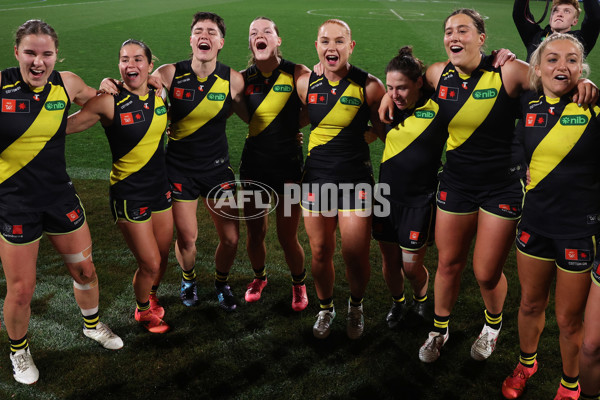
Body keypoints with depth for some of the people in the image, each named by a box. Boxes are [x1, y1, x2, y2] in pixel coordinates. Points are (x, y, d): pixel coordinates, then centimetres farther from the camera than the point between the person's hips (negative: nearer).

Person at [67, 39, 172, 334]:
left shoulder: (159, 95, 0)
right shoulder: (109, 102, -17)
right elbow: (65, 126, -16)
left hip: (160, 188, 6)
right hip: (129, 195, -5)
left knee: (162, 257, 17)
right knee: (150, 263, 2)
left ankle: (151, 296, 48)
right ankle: (143, 310, 33)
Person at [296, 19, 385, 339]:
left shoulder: (369, 86, -7)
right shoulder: (306, 84, 1)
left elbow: (384, 129, 4)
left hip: (355, 180, -2)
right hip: (316, 177, 3)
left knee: (355, 256, -1)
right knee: (320, 253, 10)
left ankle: (356, 305, 32)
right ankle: (325, 309, 37)